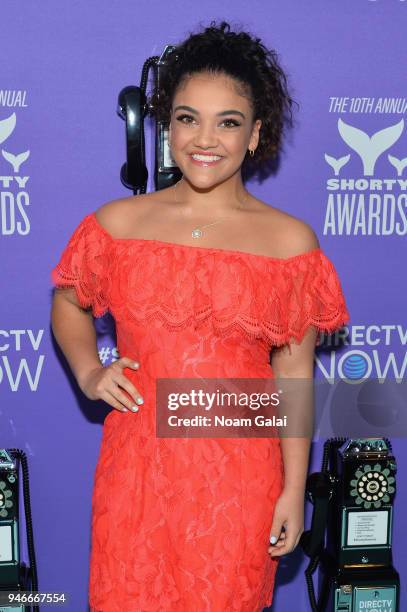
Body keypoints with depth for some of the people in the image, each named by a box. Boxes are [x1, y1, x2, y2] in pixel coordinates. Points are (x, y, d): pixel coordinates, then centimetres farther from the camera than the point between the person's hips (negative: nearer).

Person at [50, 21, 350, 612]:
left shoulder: (291, 242, -5)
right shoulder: (117, 223, -2)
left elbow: (294, 370, -2)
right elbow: (68, 302, 15)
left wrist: (293, 490, 0)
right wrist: (89, 372, -3)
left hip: (240, 475, -1)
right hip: (138, 468, 1)